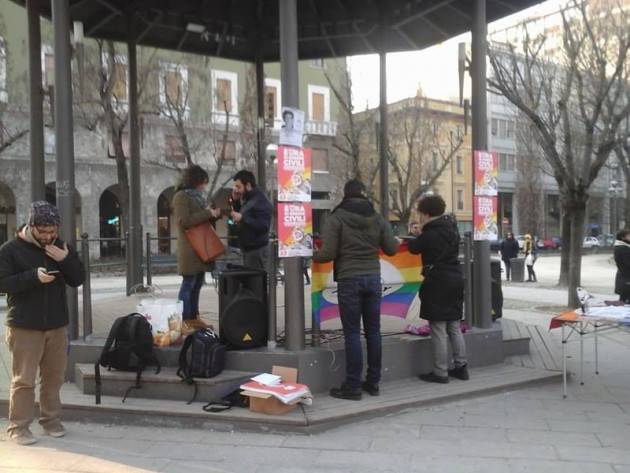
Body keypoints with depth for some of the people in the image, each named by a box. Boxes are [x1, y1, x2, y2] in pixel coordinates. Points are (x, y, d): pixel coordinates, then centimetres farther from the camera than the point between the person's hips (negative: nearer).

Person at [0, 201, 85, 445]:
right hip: (24, 327, -4)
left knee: (54, 377, 12)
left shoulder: (61, 247, 6)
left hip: (57, 325, 4)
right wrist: (34, 276, -24)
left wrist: (67, 260, -14)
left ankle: (51, 420, 25)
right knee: (23, 379, -1)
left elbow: (78, 280, 3)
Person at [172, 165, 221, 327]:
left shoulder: (198, 196, 17)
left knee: (197, 284, 11)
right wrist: (208, 213, -19)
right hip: (190, 249, -9)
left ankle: (193, 317, 18)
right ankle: (184, 320, 0)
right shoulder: (181, 197, -10)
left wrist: (215, 214, 5)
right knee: (188, 284, -5)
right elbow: (184, 221, -21)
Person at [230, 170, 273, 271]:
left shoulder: (261, 201, -16)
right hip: (247, 248, 10)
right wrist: (235, 201, 7)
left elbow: (263, 226, -25)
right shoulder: (247, 200, 15)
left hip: (257, 250, -10)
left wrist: (242, 218, -27)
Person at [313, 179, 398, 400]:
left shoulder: (336, 218, -5)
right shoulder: (378, 218, 7)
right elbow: (392, 249, 9)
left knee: (352, 333, 0)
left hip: (349, 279, -4)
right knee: (373, 331, 10)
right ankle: (373, 382, 19)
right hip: (373, 277, 4)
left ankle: (353, 386, 5)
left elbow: (328, 253, -10)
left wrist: (312, 256, 10)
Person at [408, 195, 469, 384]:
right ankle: (461, 366, 21)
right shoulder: (452, 229, 8)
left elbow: (414, 248, -4)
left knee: (438, 330, -1)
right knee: (454, 327, 16)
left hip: (438, 283, -8)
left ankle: (440, 372, 4)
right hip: (455, 280, 8)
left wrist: (416, 235, 17)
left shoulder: (430, 233, -16)